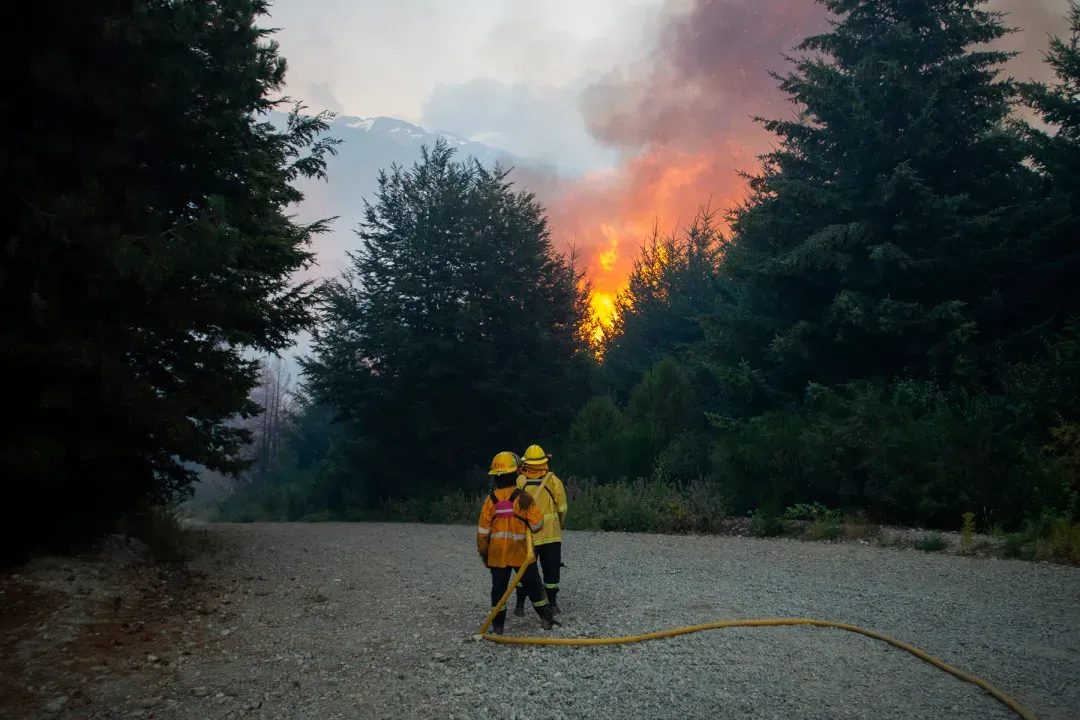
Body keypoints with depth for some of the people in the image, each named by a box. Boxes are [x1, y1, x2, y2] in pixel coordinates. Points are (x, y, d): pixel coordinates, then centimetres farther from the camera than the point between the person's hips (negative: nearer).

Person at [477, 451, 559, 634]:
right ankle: (546, 619, 18)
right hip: (521, 553, -2)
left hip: (497, 555, 2)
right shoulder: (523, 497, -14)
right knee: (533, 586, 11)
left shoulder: (490, 500, -6)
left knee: (499, 588, 11)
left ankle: (497, 625, 14)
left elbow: (483, 532, -2)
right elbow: (537, 524, -11)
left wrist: (484, 554, 10)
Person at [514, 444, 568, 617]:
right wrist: (559, 525, 18)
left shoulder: (520, 482, -10)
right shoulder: (554, 481, -9)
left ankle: (520, 605, 15)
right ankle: (552, 604, 16)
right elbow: (562, 509, -1)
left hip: (527, 536, 0)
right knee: (551, 570, 11)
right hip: (551, 535, 0)